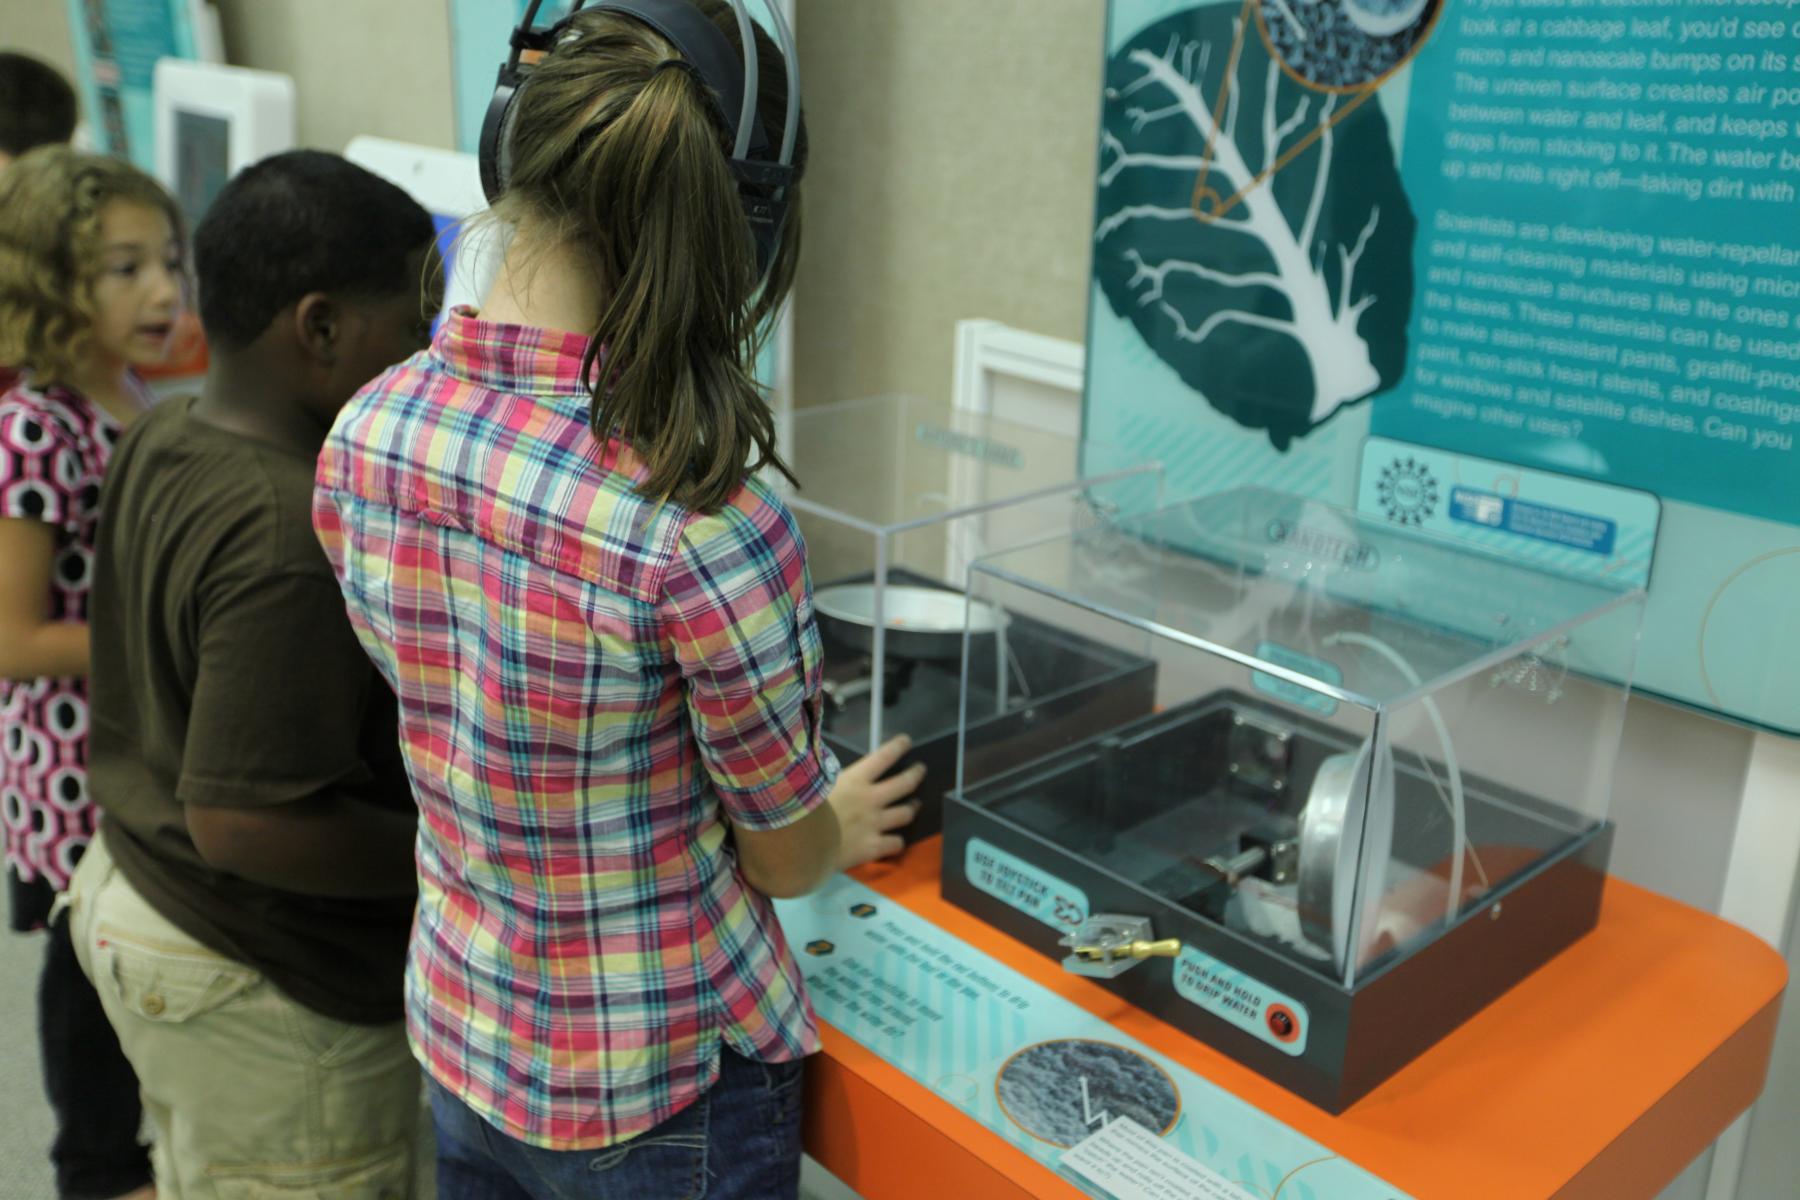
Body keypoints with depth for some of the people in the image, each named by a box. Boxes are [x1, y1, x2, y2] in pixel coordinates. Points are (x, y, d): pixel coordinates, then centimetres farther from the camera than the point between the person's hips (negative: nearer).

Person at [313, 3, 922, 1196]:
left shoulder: (363, 437, -12)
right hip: (658, 1099, -5)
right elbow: (785, 856, -16)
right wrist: (842, 826, 9)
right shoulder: (703, 519, -32)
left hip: (459, 1042, 5)